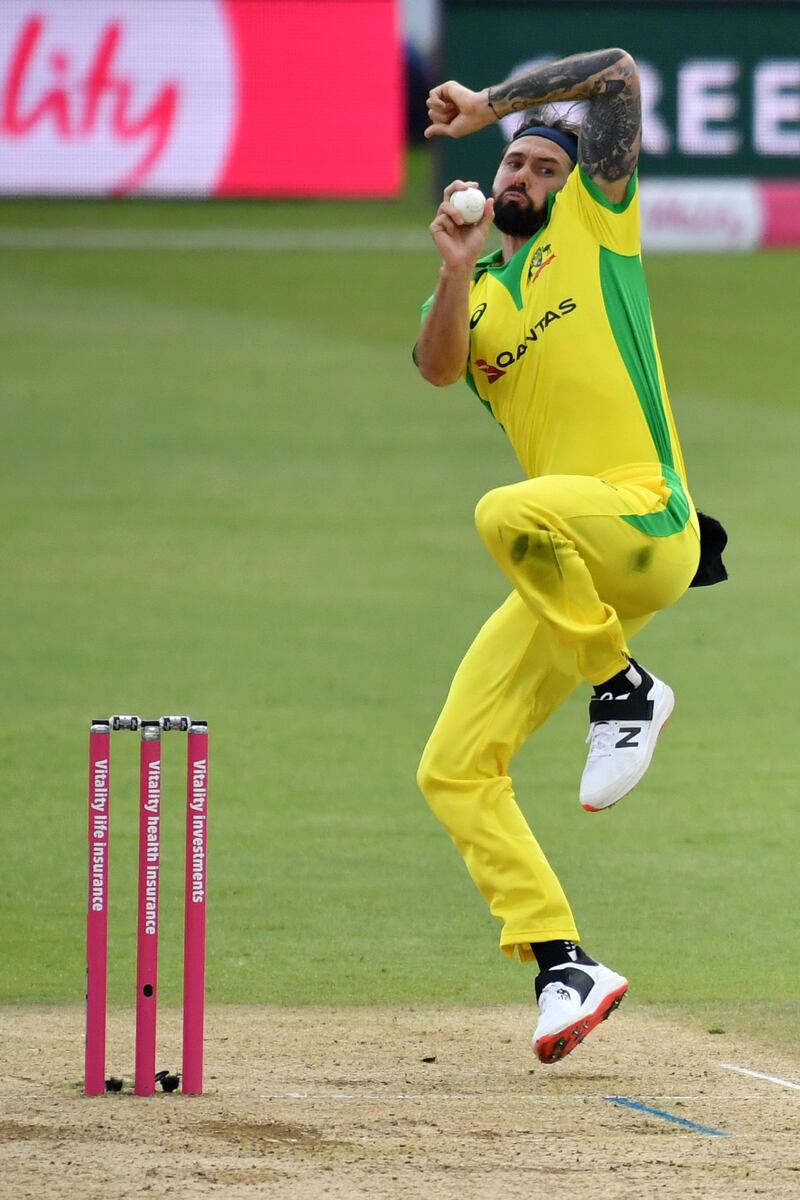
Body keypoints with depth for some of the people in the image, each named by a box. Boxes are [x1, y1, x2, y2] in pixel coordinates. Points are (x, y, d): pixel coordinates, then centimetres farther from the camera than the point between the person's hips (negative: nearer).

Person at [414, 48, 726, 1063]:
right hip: (569, 575, 6)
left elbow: (618, 74, 1)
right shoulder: (476, 296, 21)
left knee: (510, 514, -38)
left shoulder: (592, 221, 10)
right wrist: (457, 269, -14)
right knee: (454, 771, -2)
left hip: (645, 520, -6)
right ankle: (564, 969, -1)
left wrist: (490, 101, 3)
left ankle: (623, 688, -16)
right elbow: (438, 367, -2)